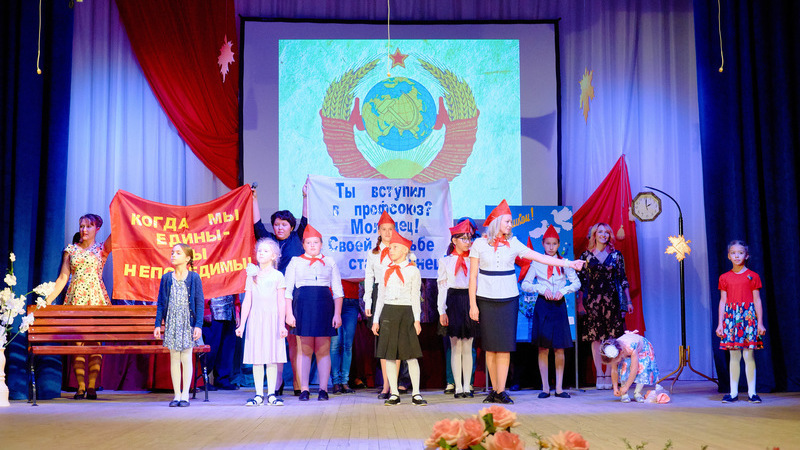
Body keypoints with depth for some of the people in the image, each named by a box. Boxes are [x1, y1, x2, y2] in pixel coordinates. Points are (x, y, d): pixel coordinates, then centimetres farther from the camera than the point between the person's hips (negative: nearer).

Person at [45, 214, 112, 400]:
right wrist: (49, 298, 2)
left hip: (96, 299, -1)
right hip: (75, 299, 1)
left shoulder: (102, 248, 8)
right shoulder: (71, 249, 12)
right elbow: (63, 277, 9)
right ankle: (81, 386, 0)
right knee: (76, 342, -3)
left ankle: (92, 386, -1)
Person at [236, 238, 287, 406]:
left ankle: (272, 394, 4)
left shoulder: (278, 276, 3)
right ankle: (259, 395, 6)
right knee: (256, 358, 1)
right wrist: (242, 324, 4)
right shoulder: (252, 276, 9)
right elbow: (247, 302, 9)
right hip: (255, 319, 2)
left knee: (272, 358, -2)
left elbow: (281, 302, 0)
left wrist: (282, 324, -7)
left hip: (272, 319, -2)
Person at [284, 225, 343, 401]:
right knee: (304, 350, -1)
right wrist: (289, 313, -4)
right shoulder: (295, 262, 10)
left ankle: (323, 389, 3)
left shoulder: (330, 262, 13)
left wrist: (337, 314, 0)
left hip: (324, 307, 1)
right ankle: (304, 389, 3)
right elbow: (287, 290, 6)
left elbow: (337, 290, 10)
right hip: (303, 306, -1)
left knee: (323, 350, 0)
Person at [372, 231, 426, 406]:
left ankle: (416, 394, 0)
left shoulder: (413, 271, 4)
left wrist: (416, 320, -5)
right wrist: (376, 320, 10)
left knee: (411, 355, -5)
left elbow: (415, 297, 2)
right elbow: (380, 297, 14)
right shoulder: (387, 271, 12)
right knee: (389, 355, 2)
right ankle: (394, 394, 8)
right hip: (388, 313, 3)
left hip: (406, 313, -3)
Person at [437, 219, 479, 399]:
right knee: (456, 347, 0)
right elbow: (442, 287, 4)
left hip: (470, 302, 1)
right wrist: (442, 311, -3)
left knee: (467, 348, 3)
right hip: (453, 302, -1)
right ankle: (458, 387, 4)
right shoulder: (445, 261, 7)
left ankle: (467, 386, 7)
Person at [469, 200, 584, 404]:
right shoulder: (479, 244, 2)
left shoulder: (513, 244, 6)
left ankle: (501, 391, -3)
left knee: (504, 346, -5)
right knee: (489, 347, 1)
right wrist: (473, 304, -3)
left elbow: (541, 257, 5)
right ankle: (495, 389, 10)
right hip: (486, 300, -1)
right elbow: (473, 276, 2)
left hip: (508, 299, 1)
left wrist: (569, 264, -1)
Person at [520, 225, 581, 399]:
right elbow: (524, 285, 3)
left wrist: (563, 290, -7)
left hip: (559, 305, 1)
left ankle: (559, 388, 6)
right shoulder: (537, 263, 5)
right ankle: (545, 388, 4)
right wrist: (542, 289, -10)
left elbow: (577, 283, 9)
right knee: (543, 348, -2)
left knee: (559, 348, 0)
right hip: (542, 305, -1)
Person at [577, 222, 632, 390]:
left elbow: (623, 279, 9)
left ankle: (609, 374, 3)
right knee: (595, 338, 0)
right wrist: (580, 303, 0)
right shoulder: (586, 255, 6)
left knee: (611, 338, -3)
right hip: (592, 300, 0)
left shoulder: (616, 255, 7)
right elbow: (581, 281, 6)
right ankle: (599, 375, 5)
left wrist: (628, 301, 4)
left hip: (612, 300, 0)